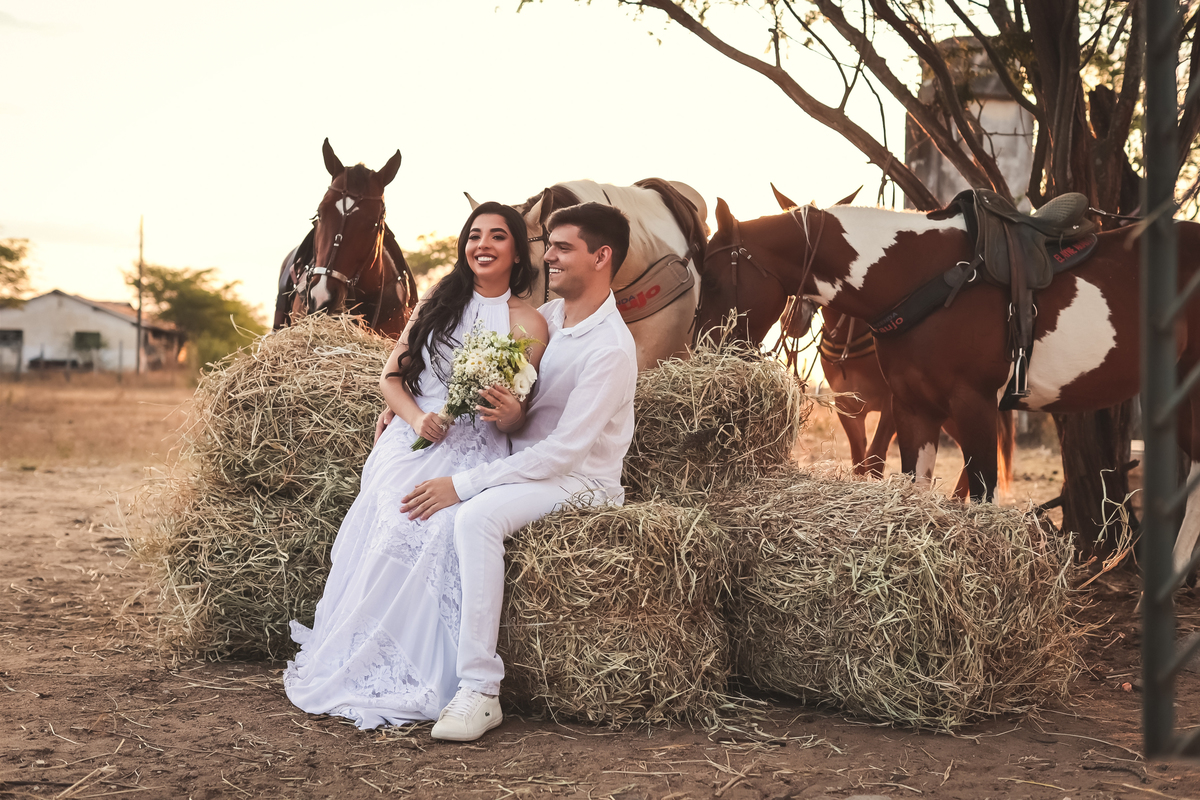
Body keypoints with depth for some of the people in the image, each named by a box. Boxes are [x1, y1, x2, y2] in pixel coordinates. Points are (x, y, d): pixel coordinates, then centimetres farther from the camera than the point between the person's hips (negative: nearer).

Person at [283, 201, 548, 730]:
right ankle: (341, 664, -18)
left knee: (426, 531, -31)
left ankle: (400, 681, -21)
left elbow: (517, 419, 3)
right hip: (411, 441, 3)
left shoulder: (527, 324, 6)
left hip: (473, 453, -3)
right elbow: (391, 375, 14)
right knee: (381, 523, -26)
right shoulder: (439, 303, 18)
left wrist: (508, 413, -22)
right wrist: (417, 417, -7)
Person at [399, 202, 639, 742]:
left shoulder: (611, 349, -18)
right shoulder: (544, 318, 8)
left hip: (576, 481, -8)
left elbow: (563, 450, -24)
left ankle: (479, 689, -31)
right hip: (521, 467, 8)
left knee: (475, 516, -34)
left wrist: (462, 485, -25)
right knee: (411, 492, -7)